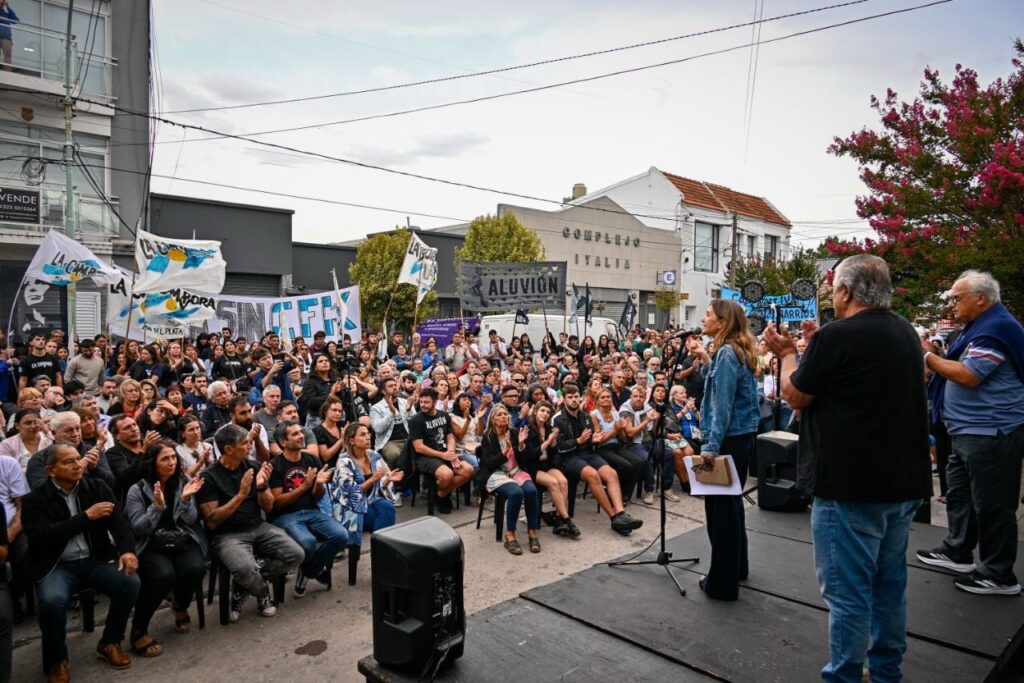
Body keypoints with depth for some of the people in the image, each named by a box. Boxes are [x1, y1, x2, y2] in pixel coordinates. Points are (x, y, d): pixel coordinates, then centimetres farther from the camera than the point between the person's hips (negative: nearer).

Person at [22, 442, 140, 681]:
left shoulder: (97, 488, 5)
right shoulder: (35, 500, -4)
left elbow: (118, 521, -1)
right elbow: (41, 537, -17)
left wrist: (127, 550, -19)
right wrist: (86, 516, -17)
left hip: (95, 560, 3)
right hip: (57, 566, -2)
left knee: (130, 582, -21)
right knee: (51, 599, -32)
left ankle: (110, 643, 5)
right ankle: (56, 659, -2)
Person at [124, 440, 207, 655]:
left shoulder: (184, 482, 5)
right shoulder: (137, 490, -2)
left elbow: (191, 521, 0)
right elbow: (138, 529, -8)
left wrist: (186, 499, -18)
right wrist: (157, 506, -21)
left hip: (183, 542, 2)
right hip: (151, 547, -2)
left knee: (194, 569, -29)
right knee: (164, 575, -33)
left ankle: (180, 605, 7)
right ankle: (138, 630, -11)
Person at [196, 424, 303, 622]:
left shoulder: (254, 466, 2)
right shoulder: (208, 477, -10)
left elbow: (268, 507, 5)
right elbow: (211, 522, -15)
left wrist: (261, 487, -16)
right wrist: (240, 495, -24)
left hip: (258, 527, 5)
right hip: (227, 534, -5)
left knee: (295, 554, -15)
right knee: (245, 568, -34)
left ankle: (245, 585, 1)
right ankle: (263, 593, 2)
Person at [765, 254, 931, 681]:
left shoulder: (837, 336, -18)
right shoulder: (906, 333, 8)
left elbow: (795, 396, -7)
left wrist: (788, 353, 8)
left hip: (852, 486, -9)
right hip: (904, 483, 9)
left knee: (847, 592, 3)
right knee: (889, 584, 20)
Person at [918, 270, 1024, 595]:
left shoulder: (997, 328, -18)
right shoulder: (980, 326, 15)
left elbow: (969, 376, -23)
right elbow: (960, 368, 20)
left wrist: (927, 356, -13)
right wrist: (931, 356, 6)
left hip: (991, 432, -11)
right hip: (970, 431, 11)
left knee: (991, 504, -2)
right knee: (959, 492, 19)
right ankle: (957, 552, 32)